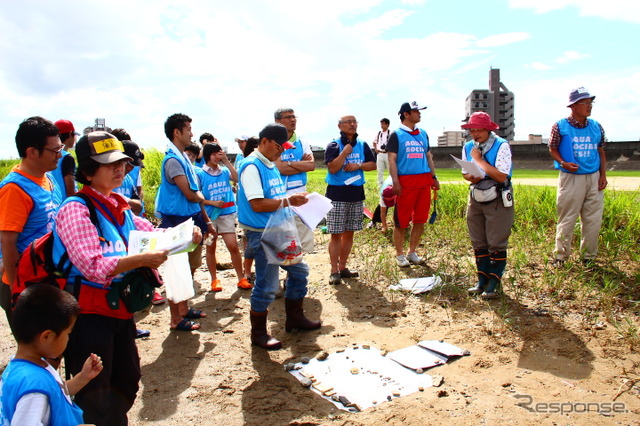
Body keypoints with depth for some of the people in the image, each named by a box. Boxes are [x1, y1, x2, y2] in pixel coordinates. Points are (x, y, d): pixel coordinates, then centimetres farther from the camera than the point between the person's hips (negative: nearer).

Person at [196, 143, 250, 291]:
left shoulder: (224, 171, 4)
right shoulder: (199, 173, -2)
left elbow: (238, 179, -14)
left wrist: (227, 161, -12)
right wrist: (213, 203, -15)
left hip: (226, 214, 1)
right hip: (208, 215, -1)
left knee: (233, 246, -3)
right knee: (211, 247, 10)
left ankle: (241, 278, 8)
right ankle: (214, 279, 22)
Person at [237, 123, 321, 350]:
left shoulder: (271, 166, 14)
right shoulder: (252, 167, -15)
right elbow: (257, 204, -23)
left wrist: (295, 199, 5)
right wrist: (288, 201, -20)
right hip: (262, 235, -10)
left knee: (299, 271, 17)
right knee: (267, 287, -1)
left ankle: (295, 317, 35)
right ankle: (258, 333, 17)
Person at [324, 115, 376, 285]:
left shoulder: (362, 145, 10)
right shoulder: (334, 145, -5)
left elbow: (373, 164, 9)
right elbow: (332, 168, -15)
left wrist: (358, 165, -7)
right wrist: (345, 152, -19)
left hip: (356, 194, 5)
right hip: (337, 195, -5)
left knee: (349, 233, 11)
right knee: (336, 234, -3)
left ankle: (342, 267, 22)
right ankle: (334, 271, 4)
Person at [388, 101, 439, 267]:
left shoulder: (423, 134, 17)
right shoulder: (397, 135, -1)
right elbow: (392, 159, -7)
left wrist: (434, 177, 16)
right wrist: (395, 182, -16)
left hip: (424, 181, 6)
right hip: (405, 182, -6)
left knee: (421, 220, 8)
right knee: (401, 221, 0)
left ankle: (412, 252, 22)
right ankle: (400, 255, 13)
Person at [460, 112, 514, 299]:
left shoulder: (501, 146, -15)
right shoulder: (468, 147, 3)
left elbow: (501, 176, -24)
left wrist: (479, 160, -19)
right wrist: (472, 177, -11)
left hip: (497, 201, -6)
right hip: (475, 199, 6)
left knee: (497, 243, -1)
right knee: (478, 243, 10)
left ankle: (494, 283, 9)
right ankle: (482, 280, 21)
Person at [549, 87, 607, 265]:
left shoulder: (596, 127, 8)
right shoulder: (560, 126, -5)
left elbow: (601, 151, 15)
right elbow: (552, 148, 1)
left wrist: (603, 174, 6)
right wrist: (563, 163, -17)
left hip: (594, 178, 4)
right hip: (570, 177, -4)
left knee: (594, 220, 7)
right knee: (567, 219, 0)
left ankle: (588, 256, 21)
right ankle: (561, 256, 13)